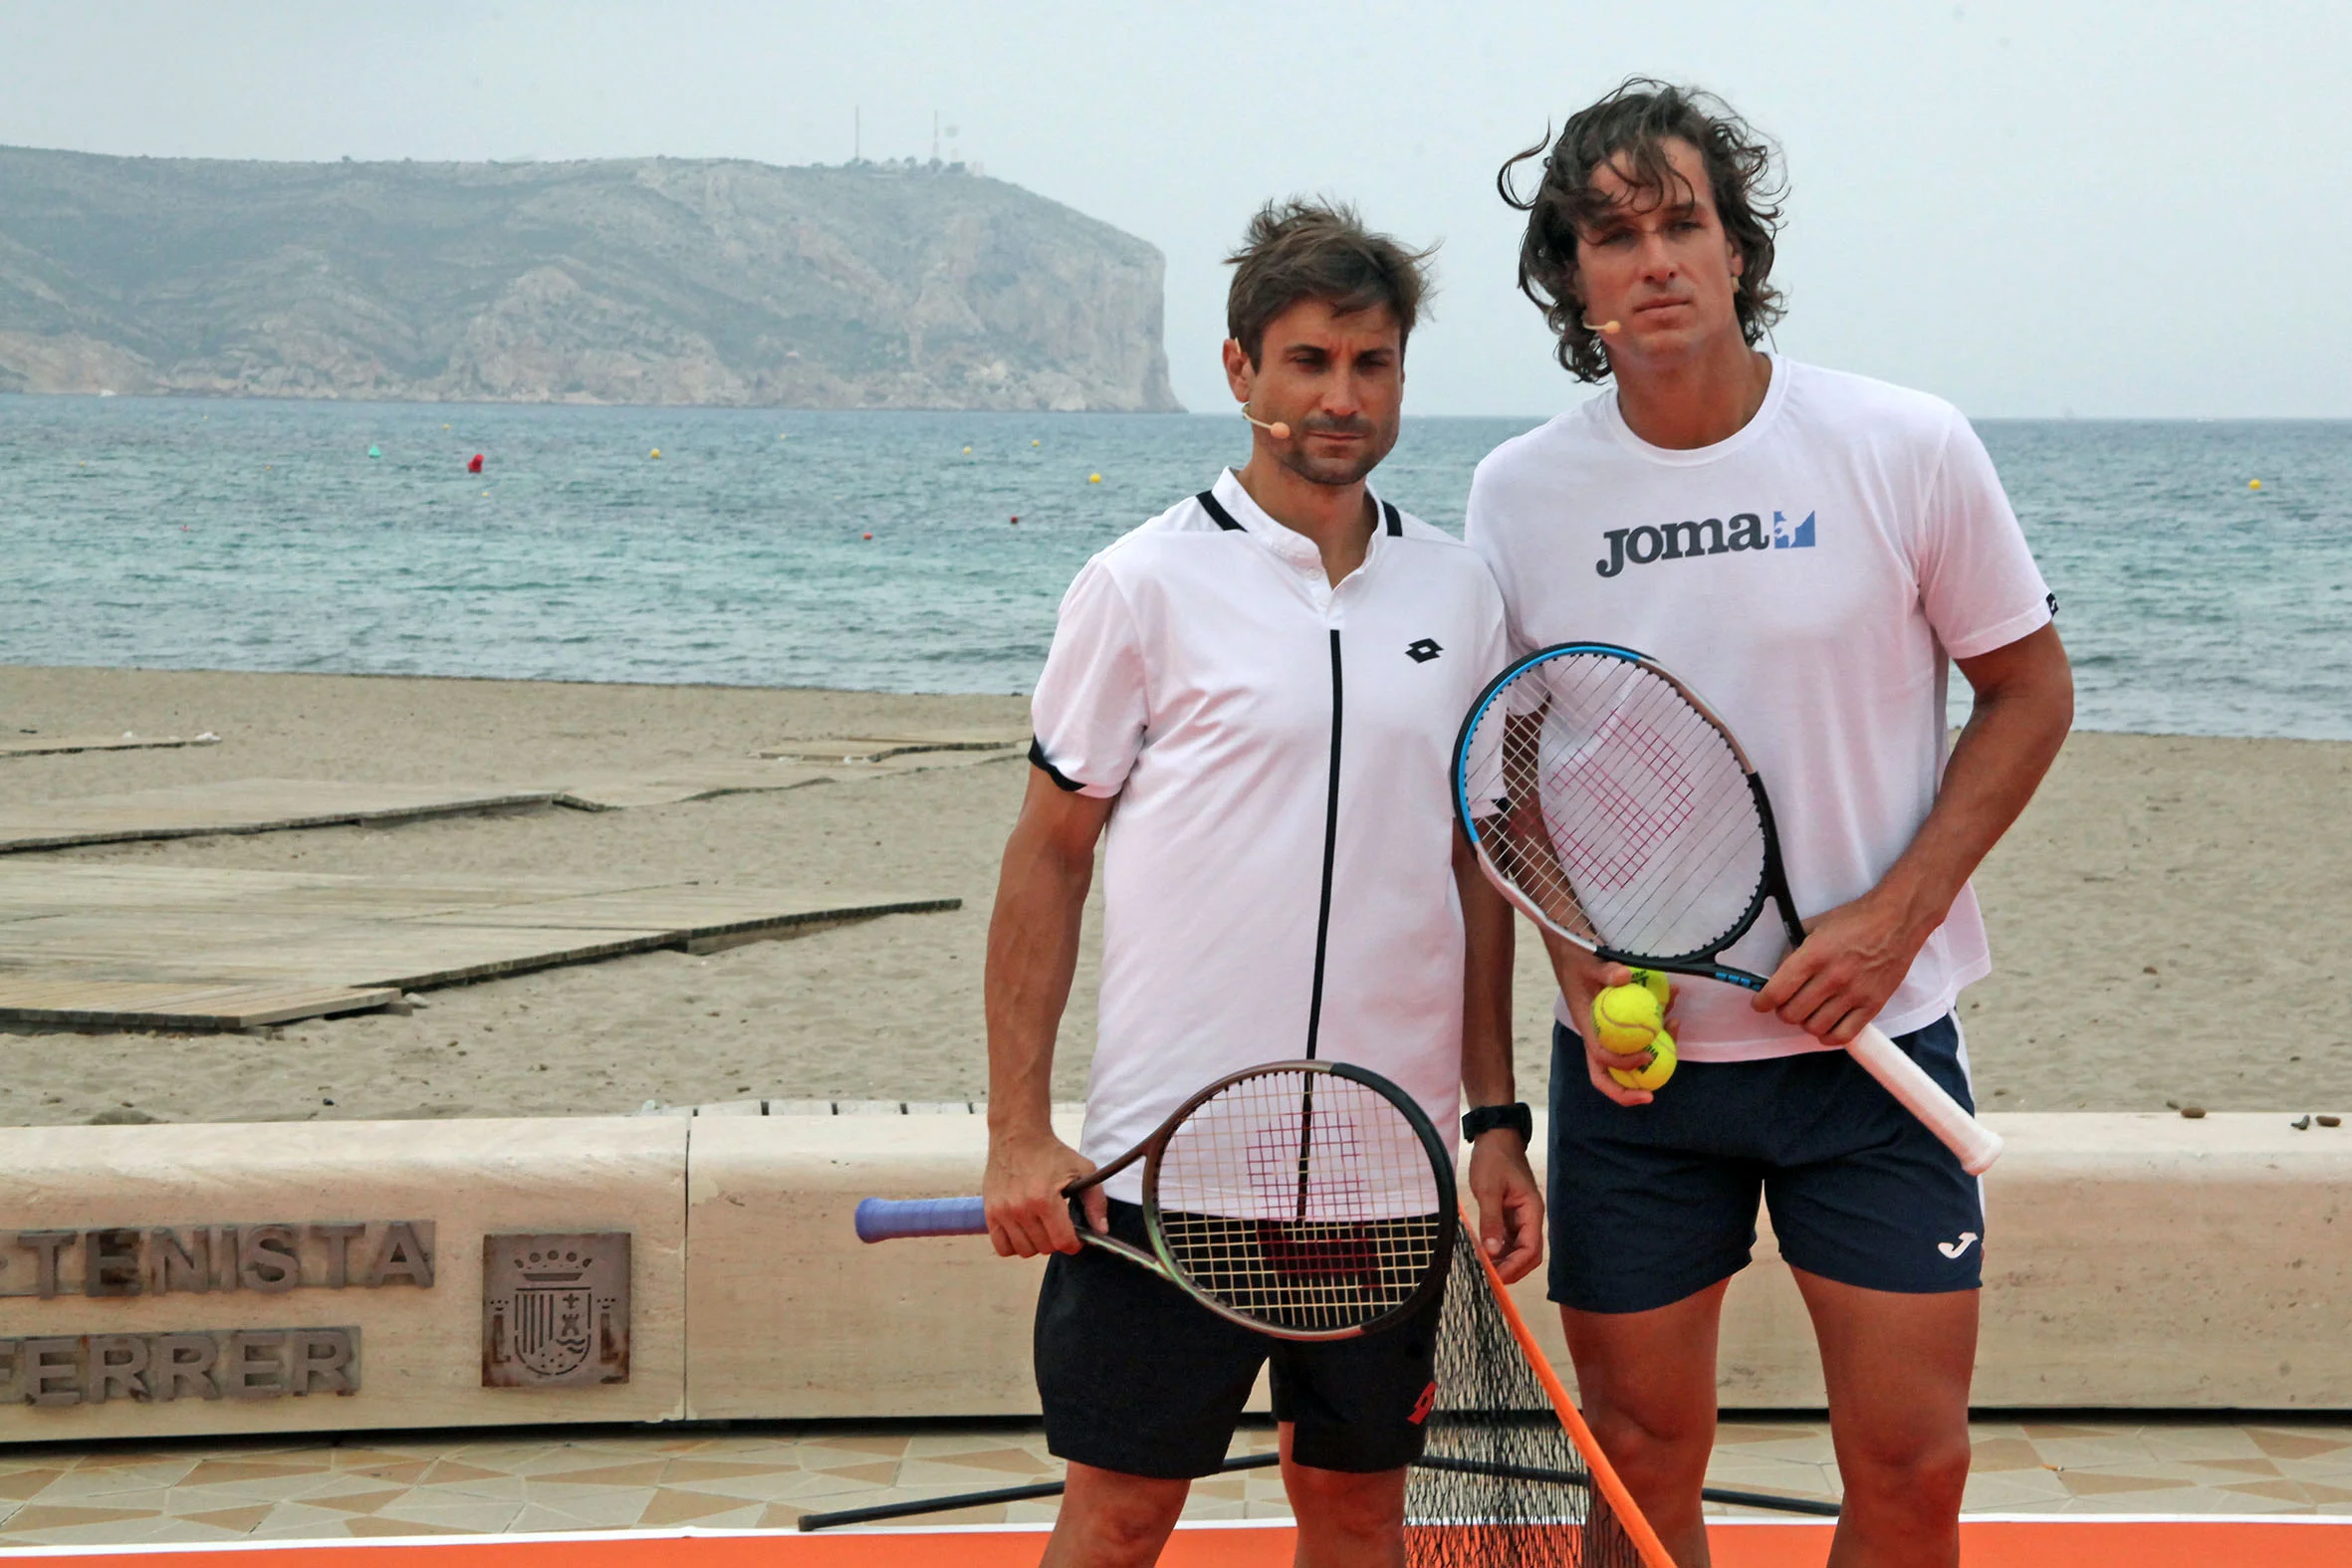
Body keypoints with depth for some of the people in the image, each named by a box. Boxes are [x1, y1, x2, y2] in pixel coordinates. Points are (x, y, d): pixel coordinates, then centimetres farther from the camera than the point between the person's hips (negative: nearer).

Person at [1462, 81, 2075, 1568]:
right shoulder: (1521, 493, -1)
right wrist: (1578, 956, -8)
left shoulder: (1910, 449, -7)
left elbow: (2030, 689, 2)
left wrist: (1895, 915, -10)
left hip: (1875, 1041, -1)